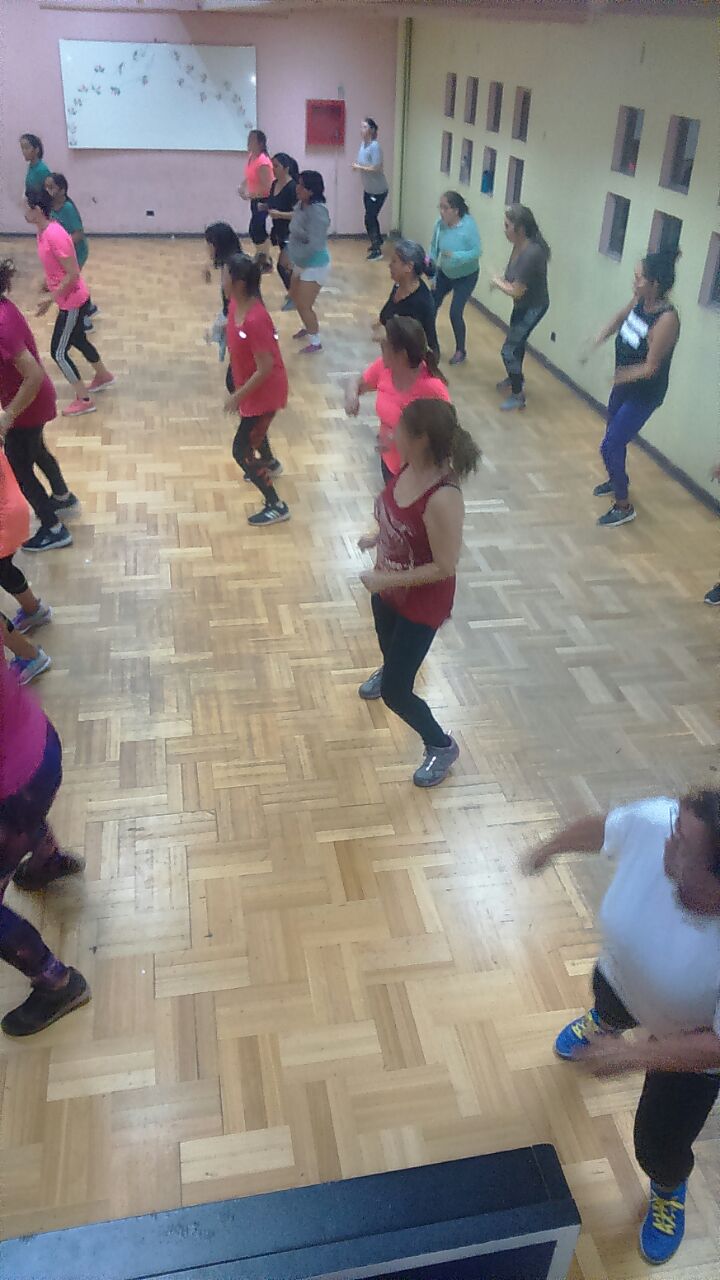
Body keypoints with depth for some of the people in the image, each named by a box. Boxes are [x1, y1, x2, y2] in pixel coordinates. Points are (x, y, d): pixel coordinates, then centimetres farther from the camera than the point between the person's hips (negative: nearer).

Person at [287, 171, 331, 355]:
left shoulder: (317, 211, -28)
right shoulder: (300, 205, -1)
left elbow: (314, 245, -31)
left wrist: (295, 258, -22)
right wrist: (289, 254, 5)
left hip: (315, 265, -10)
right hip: (302, 263, 10)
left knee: (304, 305, -1)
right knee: (295, 296, 24)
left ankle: (315, 343, 17)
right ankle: (308, 327, 48)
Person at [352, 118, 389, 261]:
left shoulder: (375, 146, -22)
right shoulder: (363, 144, 2)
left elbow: (376, 168, -28)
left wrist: (359, 167, -20)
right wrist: (357, 166, -7)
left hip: (378, 190, -8)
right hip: (368, 189, 8)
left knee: (369, 219, -7)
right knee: (371, 217, 20)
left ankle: (377, 250, 4)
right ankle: (378, 240, 41)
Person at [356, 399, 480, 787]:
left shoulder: (443, 498, -36)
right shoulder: (409, 468, -11)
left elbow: (444, 567, -29)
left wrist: (386, 579, -27)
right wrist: (376, 538, 8)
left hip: (421, 602, -8)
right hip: (388, 590, 8)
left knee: (395, 693, 0)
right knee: (387, 645, 37)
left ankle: (441, 746, 27)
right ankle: (389, 670, 74)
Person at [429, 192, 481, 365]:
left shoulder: (469, 225, -28)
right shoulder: (440, 223, -15)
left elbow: (477, 252, -27)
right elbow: (434, 247, -5)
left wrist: (455, 255, -38)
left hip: (466, 276, -5)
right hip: (445, 273, 5)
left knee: (455, 313, -7)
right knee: (431, 306, 8)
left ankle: (460, 351, 14)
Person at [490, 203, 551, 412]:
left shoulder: (532, 253, -34)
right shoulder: (519, 246, -7)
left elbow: (516, 291, -29)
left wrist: (497, 282, -12)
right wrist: (501, 281, -11)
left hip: (533, 307, -9)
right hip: (523, 304, 9)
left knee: (509, 350, -4)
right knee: (517, 342, 27)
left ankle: (518, 395, 10)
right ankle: (516, 378, 50)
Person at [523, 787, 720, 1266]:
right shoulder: (653, 822, -39)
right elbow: (603, 829, -14)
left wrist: (631, 1057, -31)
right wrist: (551, 847, 4)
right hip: (623, 976, 4)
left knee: (660, 1146, 12)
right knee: (608, 1006, 37)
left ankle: (669, 1191, 52)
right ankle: (604, 1022, 78)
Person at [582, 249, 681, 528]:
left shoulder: (666, 320, -30)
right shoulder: (639, 300, -9)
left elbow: (650, 368, -27)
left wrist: (623, 375, -38)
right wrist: (595, 344, 2)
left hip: (644, 395, -8)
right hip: (624, 385, 8)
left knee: (610, 447, -5)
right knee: (615, 438, 26)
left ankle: (624, 506, 12)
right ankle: (616, 480, 54)